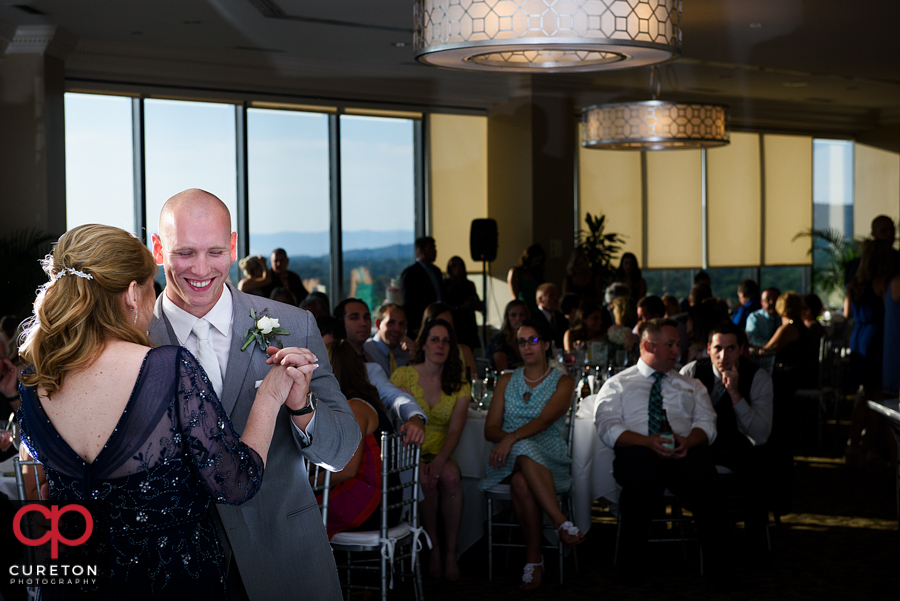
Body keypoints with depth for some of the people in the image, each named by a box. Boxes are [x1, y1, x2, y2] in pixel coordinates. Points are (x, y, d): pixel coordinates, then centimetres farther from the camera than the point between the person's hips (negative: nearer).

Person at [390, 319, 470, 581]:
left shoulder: (460, 386, 7)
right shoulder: (403, 375, -1)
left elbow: (455, 430, -3)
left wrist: (440, 460, -23)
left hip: (440, 454, 2)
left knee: (450, 477, -30)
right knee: (426, 480, -32)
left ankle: (450, 552, -20)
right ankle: (434, 549, -16)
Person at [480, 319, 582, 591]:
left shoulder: (563, 383, 6)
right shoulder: (507, 381, 17)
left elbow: (545, 420, -12)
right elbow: (490, 428, 9)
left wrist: (513, 438, -29)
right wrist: (506, 439, -15)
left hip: (549, 460, -2)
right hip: (509, 458, 2)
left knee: (522, 482, -38)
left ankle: (534, 560, -33)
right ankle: (562, 524, -38)